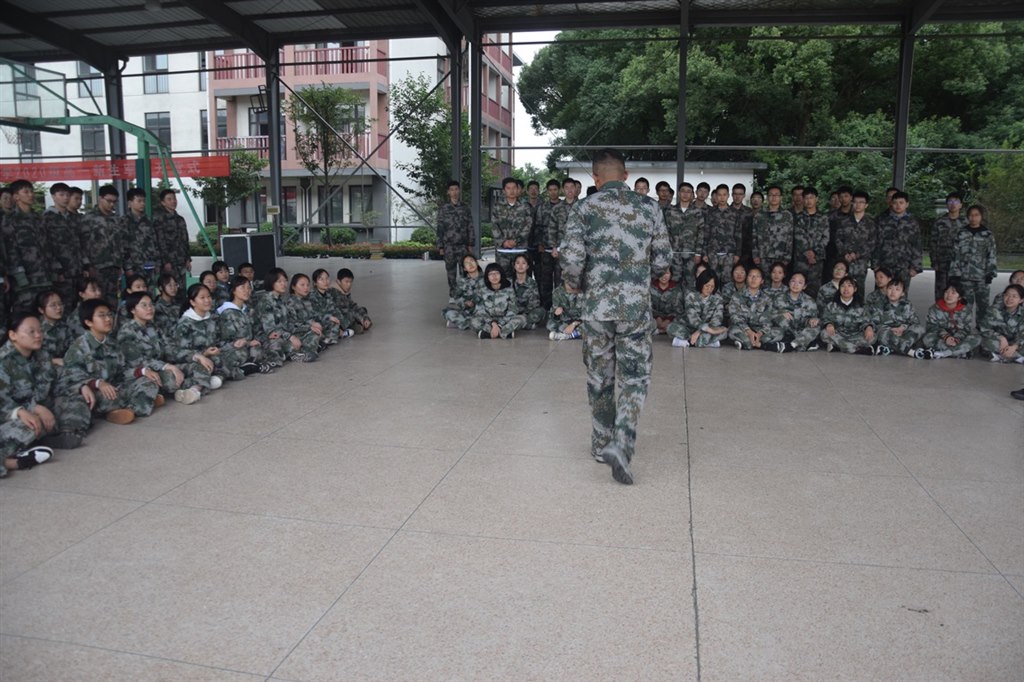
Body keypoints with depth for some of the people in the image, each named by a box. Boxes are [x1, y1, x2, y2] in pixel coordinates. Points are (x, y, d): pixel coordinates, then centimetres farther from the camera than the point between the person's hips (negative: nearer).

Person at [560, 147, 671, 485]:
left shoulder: (584, 210, -4)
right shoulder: (649, 207, 1)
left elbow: (571, 261, -12)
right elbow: (663, 261, 4)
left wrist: (574, 285, 9)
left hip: (596, 305, 0)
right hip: (636, 305, 0)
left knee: (599, 377, 14)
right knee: (634, 377, 6)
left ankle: (602, 443, 26)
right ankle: (621, 442, -11)